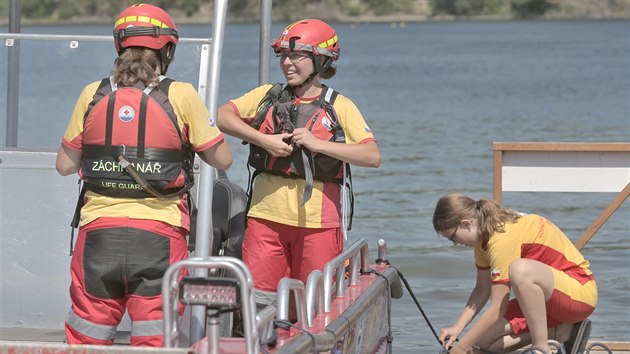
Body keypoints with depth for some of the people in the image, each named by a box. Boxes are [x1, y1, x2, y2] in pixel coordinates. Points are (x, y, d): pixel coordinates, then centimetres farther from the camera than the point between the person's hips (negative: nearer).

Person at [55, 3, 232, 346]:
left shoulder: (93, 95, 4)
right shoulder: (181, 96, -3)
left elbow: (65, 165, 11)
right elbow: (222, 159, 3)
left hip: (99, 230, 2)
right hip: (158, 234, -2)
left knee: (86, 339, 10)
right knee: (154, 341, 3)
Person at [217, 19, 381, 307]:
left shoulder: (340, 107, 3)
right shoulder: (268, 96, 12)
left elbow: (373, 156, -7)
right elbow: (223, 116, 4)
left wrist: (318, 144, -15)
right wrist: (263, 140, -9)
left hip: (317, 220, -2)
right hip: (267, 215, 2)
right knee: (255, 298, -2)